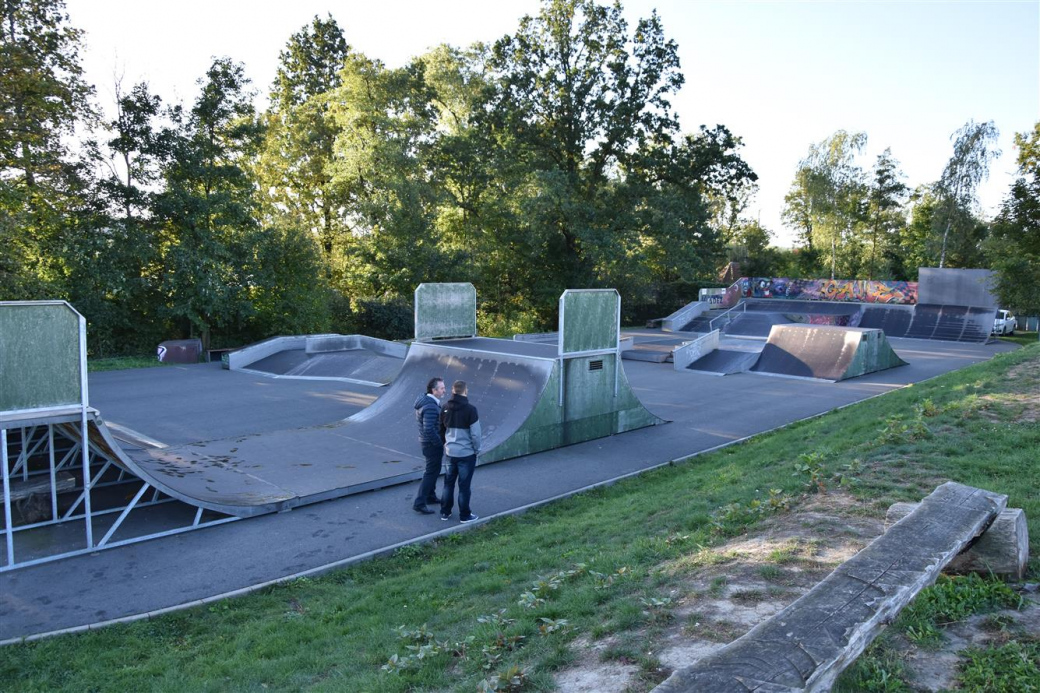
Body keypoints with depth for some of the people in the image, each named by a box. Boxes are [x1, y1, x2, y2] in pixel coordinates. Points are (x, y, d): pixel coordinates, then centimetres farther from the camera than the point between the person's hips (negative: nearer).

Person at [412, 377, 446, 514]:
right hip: (432, 444, -10)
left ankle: (430, 496, 36)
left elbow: (419, 420, 17)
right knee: (431, 472, -2)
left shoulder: (424, 400, 5)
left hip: (426, 441, 10)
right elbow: (429, 430, -32)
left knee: (433, 470, 23)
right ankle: (419, 503, 2)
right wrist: (440, 443, -20)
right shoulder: (431, 407, -27)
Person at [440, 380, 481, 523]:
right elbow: (475, 433, -14)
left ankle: (445, 512, 24)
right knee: (464, 485, 4)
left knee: (448, 483, 17)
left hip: (450, 452, 5)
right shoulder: (470, 409, -17)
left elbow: (442, 429, 12)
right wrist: (477, 450, -1)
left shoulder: (445, 408, 1)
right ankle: (464, 515, 13)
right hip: (466, 453, -5)